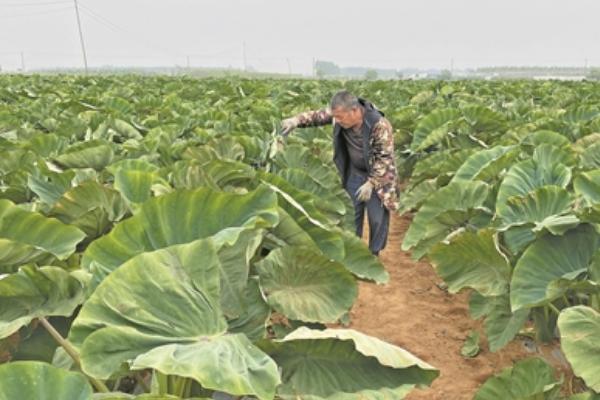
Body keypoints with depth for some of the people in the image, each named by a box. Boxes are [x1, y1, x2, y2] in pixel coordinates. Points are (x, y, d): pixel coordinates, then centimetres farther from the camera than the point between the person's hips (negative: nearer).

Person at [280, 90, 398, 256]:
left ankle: (374, 256, 18)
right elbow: (317, 115, -2)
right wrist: (296, 120, -20)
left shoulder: (379, 125, -30)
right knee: (351, 215, 11)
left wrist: (371, 183, -24)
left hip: (378, 175, -4)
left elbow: (385, 158, -23)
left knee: (377, 218, 1)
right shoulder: (339, 114, -17)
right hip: (354, 172, 5)